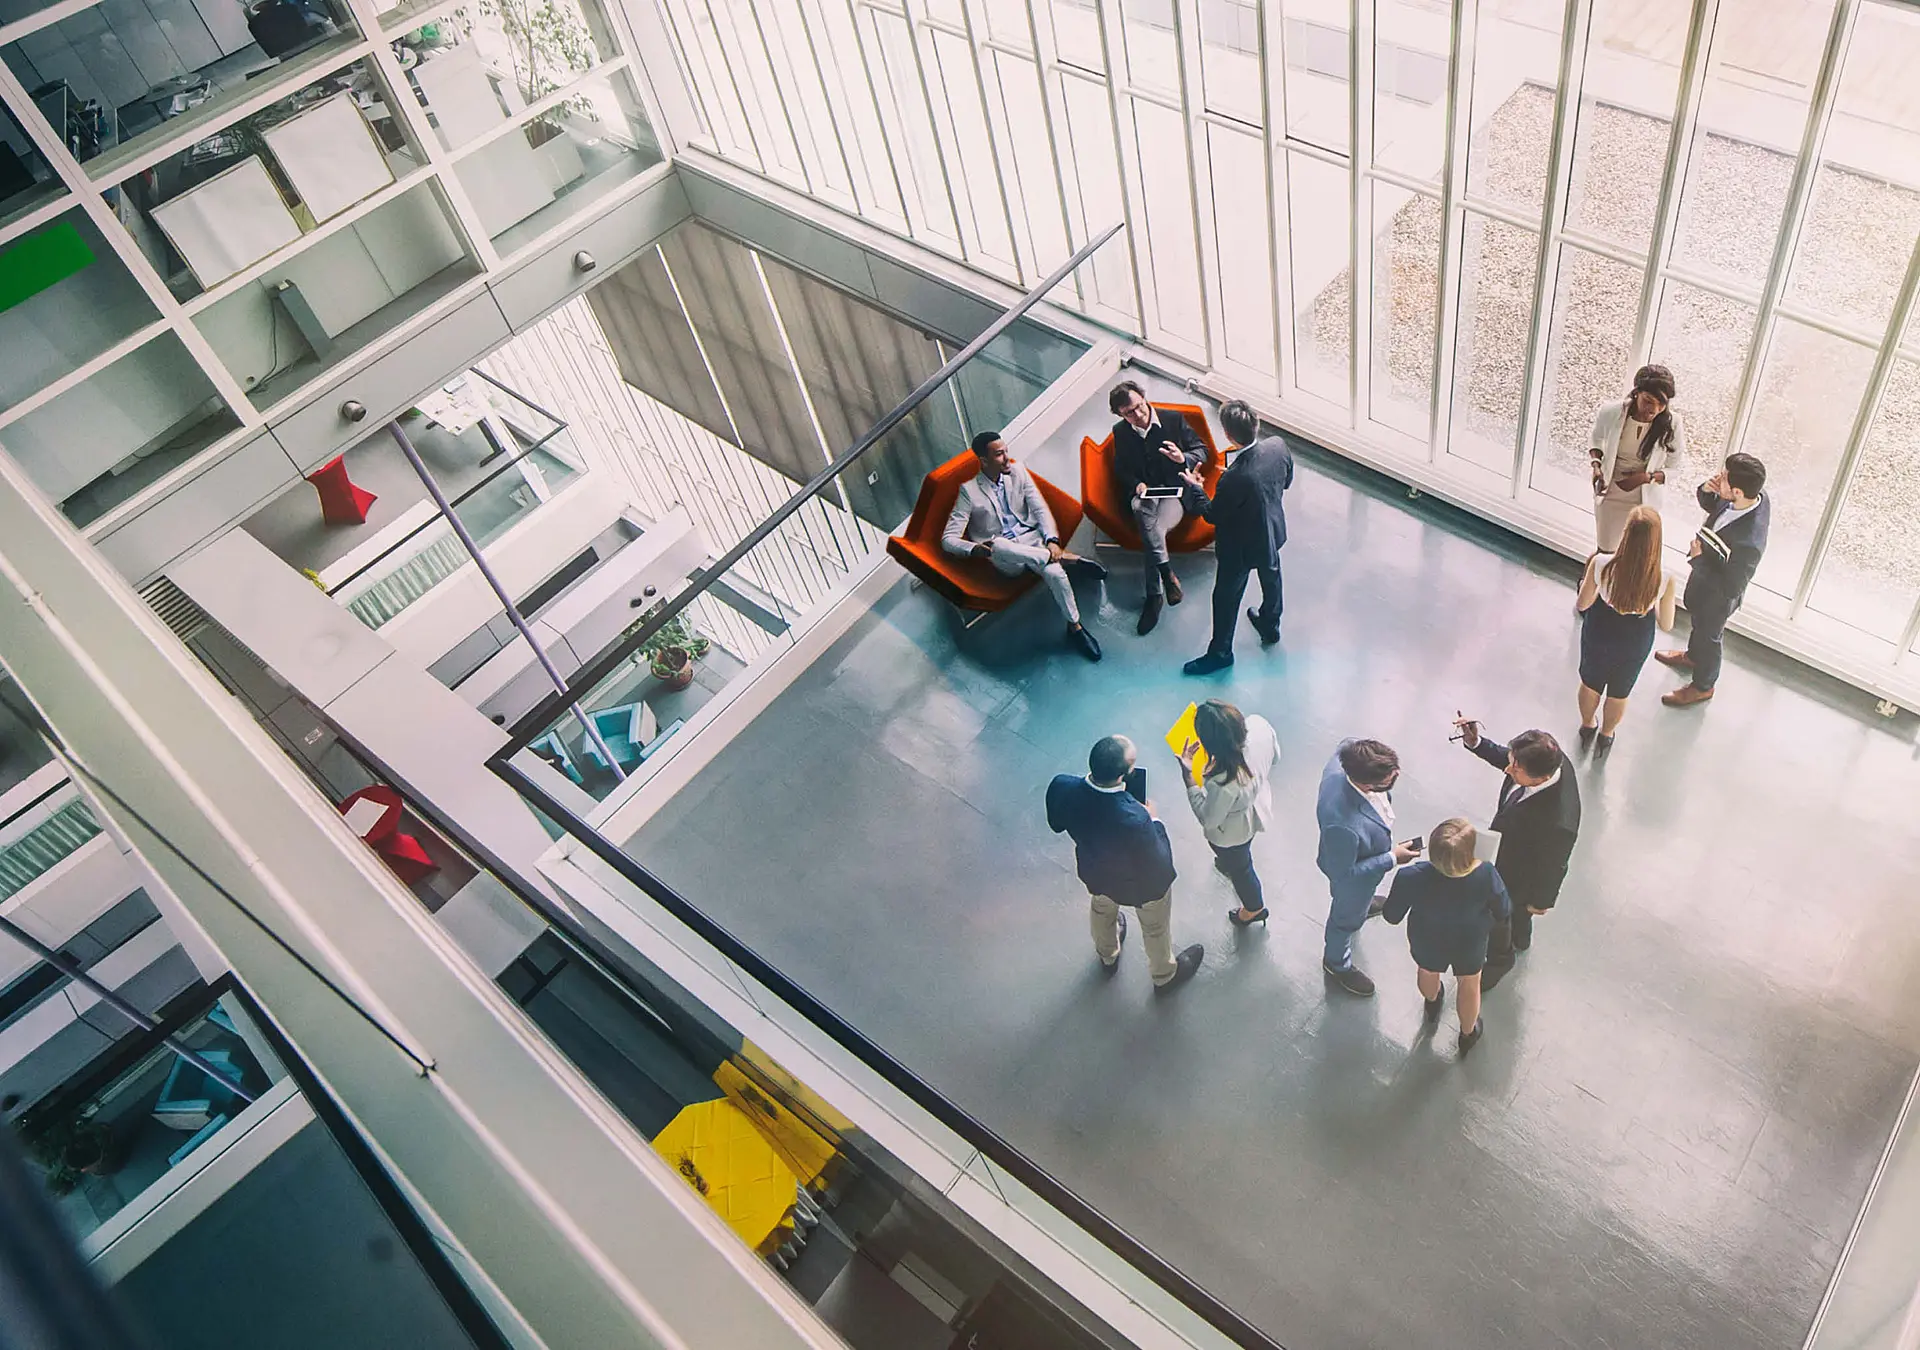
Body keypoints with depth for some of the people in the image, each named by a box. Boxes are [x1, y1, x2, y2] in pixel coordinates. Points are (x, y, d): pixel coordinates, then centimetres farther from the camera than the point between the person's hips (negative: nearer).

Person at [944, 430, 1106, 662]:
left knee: (1054, 572, -33)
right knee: (997, 544, -40)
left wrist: (1051, 540, -17)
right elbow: (948, 538, -8)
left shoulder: (1018, 471, 6)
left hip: (1032, 539, 2)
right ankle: (1066, 558, -28)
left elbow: (1041, 509, 3)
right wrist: (974, 549, -29)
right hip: (1003, 556, -2)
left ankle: (1074, 626, -15)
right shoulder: (969, 491, -4)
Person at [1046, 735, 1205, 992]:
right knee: (1155, 927, 29)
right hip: (1141, 884, -4)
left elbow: (1057, 824, -10)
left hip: (1095, 873, 4)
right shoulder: (1135, 820, -47)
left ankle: (1107, 956, 68)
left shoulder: (1061, 788, -34)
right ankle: (1165, 975, 59)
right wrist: (1154, 823, -14)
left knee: (1102, 909, 38)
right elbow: (1158, 866, -27)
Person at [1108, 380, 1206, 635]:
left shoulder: (1175, 420, 1)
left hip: (1175, 491, -2)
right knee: (1142, 509, -37)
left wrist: (1184, 459, -17)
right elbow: (1120, 470, 16)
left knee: (1153, 531, -32)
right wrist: (1136, 484, -6)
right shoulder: (1120, 432, 7)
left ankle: (1154, 596, -25)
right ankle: (1168, 575, -34)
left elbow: (1202, 451, 6)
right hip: (1143, 493, 2)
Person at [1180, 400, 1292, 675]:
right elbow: (1286, 481, -1)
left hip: (1241, 546, -6)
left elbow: (1213, 515, -22)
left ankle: (1220, 653, 36)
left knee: (1226, 598, 16)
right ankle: (1270, 626, 58)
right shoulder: (1278, 446, -22)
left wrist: (1195, 487, -8)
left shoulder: (1235, 478, -40)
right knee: (1271, 578, 32)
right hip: (1274, 531, 7)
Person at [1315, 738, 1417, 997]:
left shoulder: (1342, 761, -34)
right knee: (1348, 917, 26)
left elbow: (1346, 744, -7)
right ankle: (1337, 963, 58)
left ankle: (1362, 904, 75)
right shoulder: (1343, 825, -52)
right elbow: (1343, 873, -33)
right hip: (1354, 879, -6)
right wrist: (1392, 859, -27)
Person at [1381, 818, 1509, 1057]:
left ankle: (1432, 1009, 68)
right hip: (1470, 945, 0)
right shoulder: (1486, 876, -38)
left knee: (1428, 973, 35)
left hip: (1426, 943, 0)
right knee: (1469, 986, 31)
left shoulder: (1411, 878, -40)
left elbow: (1392, 916, -21)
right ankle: (1468, 1036, 59)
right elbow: (1503, 911, -16)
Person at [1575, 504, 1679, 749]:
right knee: (1619, 693, 29)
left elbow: (1581, 605, -15)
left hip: (1598, 635, 0)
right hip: (1633, 646, 0)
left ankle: (1587, 726, 57)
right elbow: (1666, 626, -15)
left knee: (1590, 683, 31)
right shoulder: (1665, 581, -31)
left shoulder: (1600, 564, -32)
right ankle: (1605, 736, 54)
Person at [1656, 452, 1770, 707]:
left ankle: (1702, 686, 50)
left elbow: (1730, 587, -32)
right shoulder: (1755, 494, -23)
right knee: (1698, 621, 35)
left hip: (1716, 596, -7)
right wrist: (1706, 490, -23)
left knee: (1707, 636, 21)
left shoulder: (1748, 542, -46)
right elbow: (1712, 506, -2)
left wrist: (1698, 558, -30)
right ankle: (1693, 656, 65)